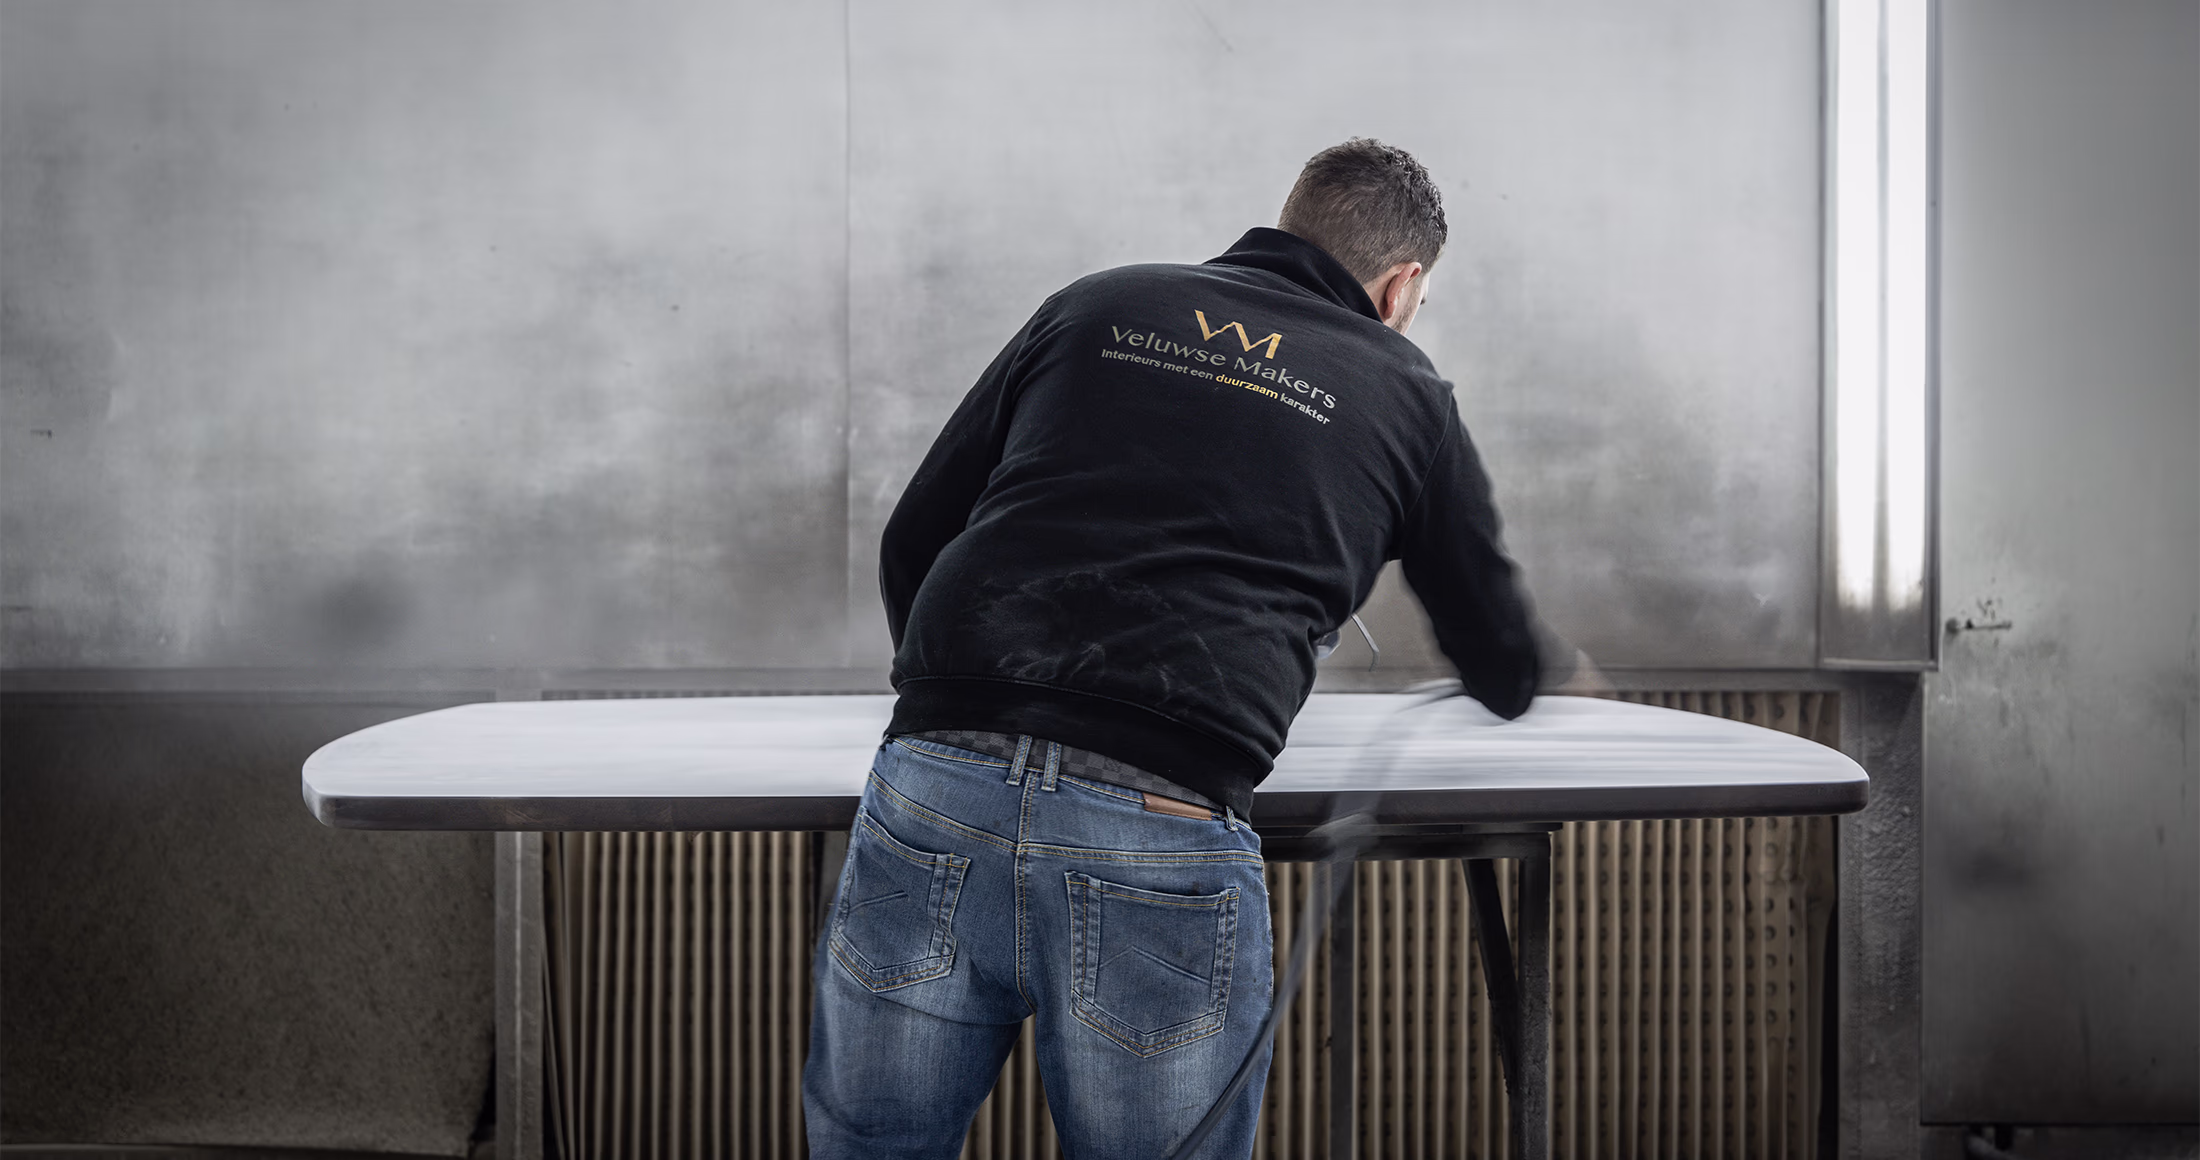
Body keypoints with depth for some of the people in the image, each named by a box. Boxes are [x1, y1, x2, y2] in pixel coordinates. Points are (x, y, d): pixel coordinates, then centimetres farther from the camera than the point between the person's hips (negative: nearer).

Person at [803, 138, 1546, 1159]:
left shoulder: (1094, 306, 20)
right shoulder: (1405, 395, 17)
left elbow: (910, 543, 21)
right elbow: (1504, 676, 30)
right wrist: (1527, 671, 54)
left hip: (933, 787, 2)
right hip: (1162, 837, -2)